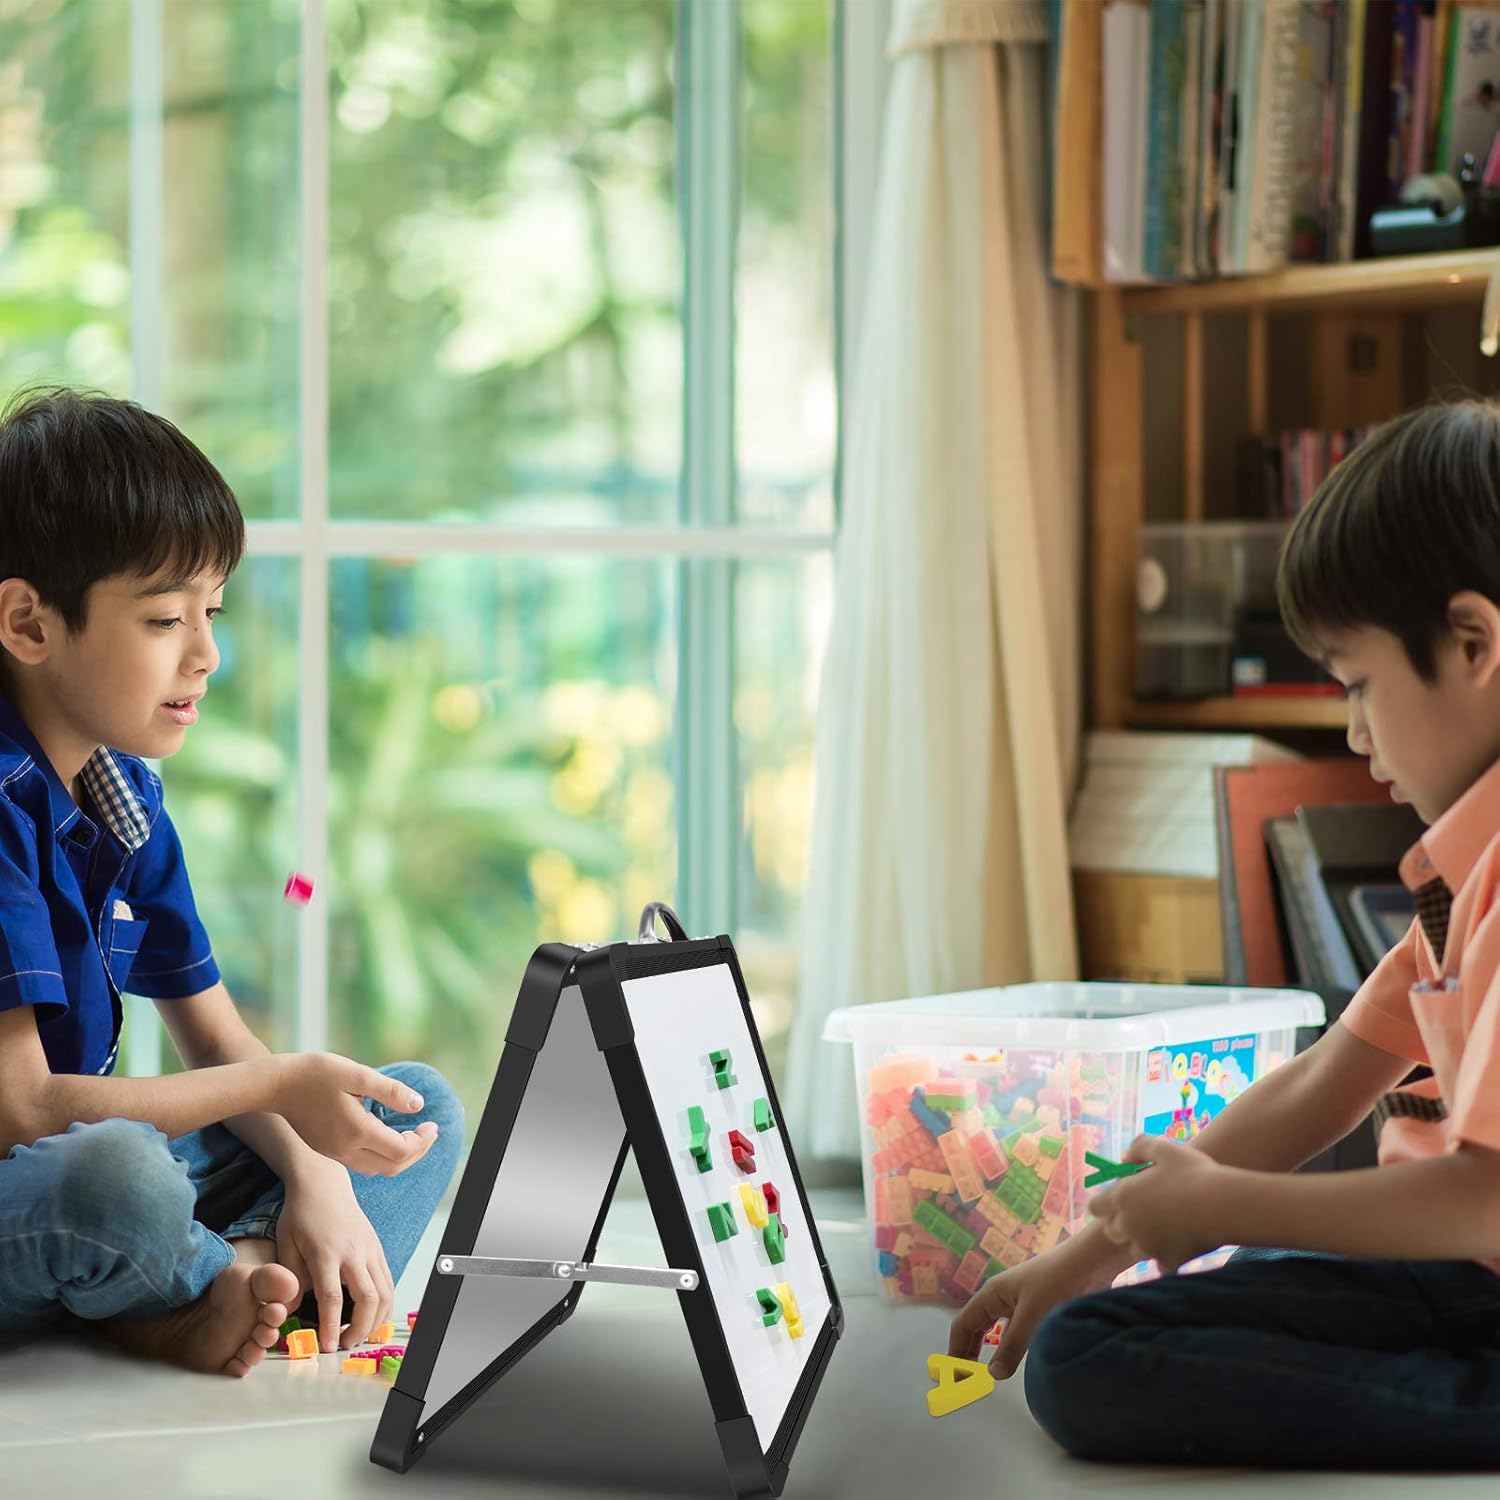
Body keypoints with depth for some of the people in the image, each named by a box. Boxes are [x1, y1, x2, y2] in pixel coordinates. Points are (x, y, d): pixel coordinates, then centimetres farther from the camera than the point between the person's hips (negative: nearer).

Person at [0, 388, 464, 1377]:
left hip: (83, 1155, 9)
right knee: (115, 1176, -42)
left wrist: (316, 1176, -7)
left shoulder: (126, 793, 8)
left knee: (424, 1112, 8)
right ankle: (214, 1281, -6)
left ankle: (197, 1308, -16)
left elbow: (215, 1037, 13)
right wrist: (281, 1087, -23)